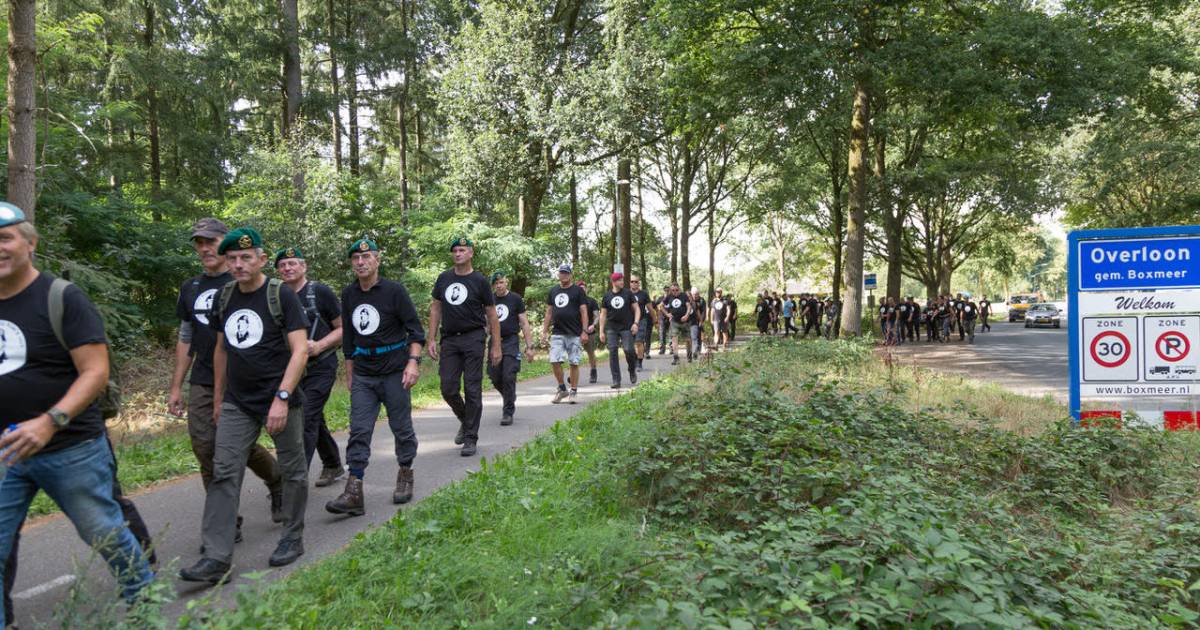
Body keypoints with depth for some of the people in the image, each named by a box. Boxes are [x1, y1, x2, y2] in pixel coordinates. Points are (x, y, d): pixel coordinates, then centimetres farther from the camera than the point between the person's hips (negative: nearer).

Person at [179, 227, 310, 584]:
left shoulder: (281, 295, -9)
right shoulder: (225, 296, 7)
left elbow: (300, 350, -14)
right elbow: (222, 348, 17)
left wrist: (282, 397, -22)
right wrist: (218, 398, 16)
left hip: (280, 400, -5)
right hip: (238, 403, 5)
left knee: (292, 471, 7)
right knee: (224, 473, -3)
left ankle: (293, 539, 24)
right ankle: (217, 558, -3)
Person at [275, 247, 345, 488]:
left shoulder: (321, 292, -8)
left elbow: (343, 328, -6)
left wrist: (319, 345, -19)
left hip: (321, 367, -6)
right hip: (293, 369, 6)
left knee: (307, 419, -14)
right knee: (315, 420, 16)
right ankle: (333, 466, 34)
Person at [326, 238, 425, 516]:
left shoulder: (394, 290, -7)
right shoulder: (349, 294, 8)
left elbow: (415, 329, -7)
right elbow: (349, 336, 16)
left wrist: (413, 362, -18)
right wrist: (349, 373, 16)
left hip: (394, 372, -4)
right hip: (363, 375, 4)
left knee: (401, 428, 6)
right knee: (359, 431, -4)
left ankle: (405, 476, 26)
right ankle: (353, 493, -6)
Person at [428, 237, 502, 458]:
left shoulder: (479, 281, 0)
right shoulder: (444, 278, 10)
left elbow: (492, 315, 2)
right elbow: (435, 309, 14)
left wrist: (496, 346, -2)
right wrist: (432, 339, 5)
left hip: (473, 338, -3)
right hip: (449, 339, 4)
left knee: (472, 389, -2)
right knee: (448, 388, 1)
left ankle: (470, 439, 4)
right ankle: (465, 420, 28)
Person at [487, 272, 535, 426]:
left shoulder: (516, 299, 1)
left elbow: (524, 323, 0)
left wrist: (529, 346, -4)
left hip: (511, 342, -4)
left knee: (508, 377, -10)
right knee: (495, 378, 5)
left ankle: (508, 412, -1)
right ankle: (510, 401, 31)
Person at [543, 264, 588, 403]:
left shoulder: (577, 290, 1)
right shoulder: (553, 291, 14)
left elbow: (584, 311, -2)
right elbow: (549, 312, 17)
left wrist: (584, 331, -10)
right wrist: (545, 331, 10)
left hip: (574, 334, -3)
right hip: (557, 333, 3)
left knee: (574, 363, 0)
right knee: (554, 361, -5)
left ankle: (573, 392, 10)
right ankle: (562, 389, 11)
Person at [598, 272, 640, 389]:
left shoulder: (628, 293, 4)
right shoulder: (607, 295, 6)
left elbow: (636, 309, 6)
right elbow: (603, 314, 9)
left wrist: (635, 323, -8)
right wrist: (601, 331, 5)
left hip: (626, 327, -1)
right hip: (611, 328, 1)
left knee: (629, 350, -12)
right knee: (612, 353, -5)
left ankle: (632, 372, 18)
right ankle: (616, 380, 1)